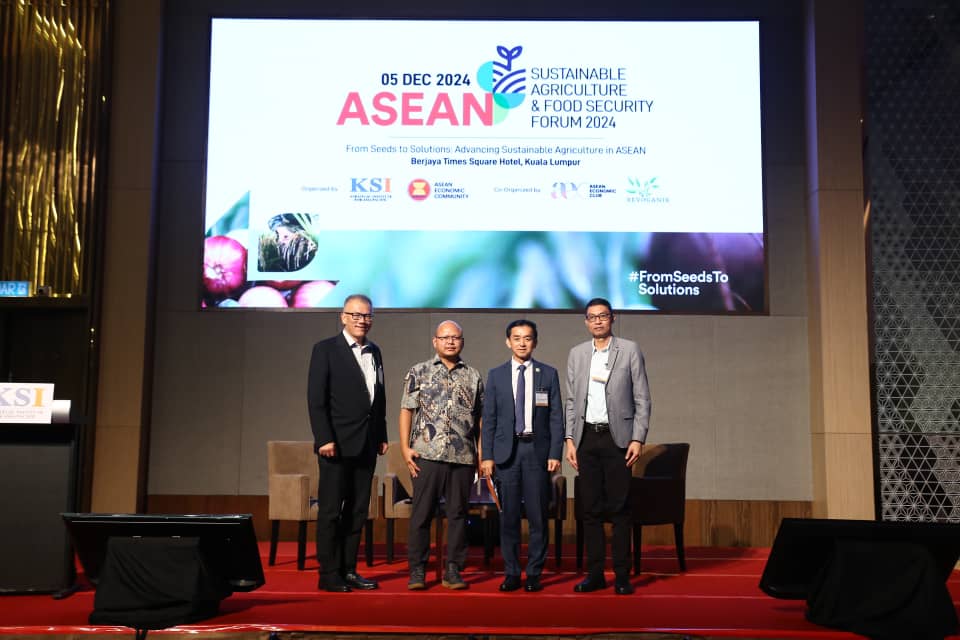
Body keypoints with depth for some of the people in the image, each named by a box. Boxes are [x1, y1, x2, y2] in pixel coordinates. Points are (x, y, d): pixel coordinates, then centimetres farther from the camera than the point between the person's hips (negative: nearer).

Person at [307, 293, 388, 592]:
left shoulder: (374, 352, 15)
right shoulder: (325, 349, -4)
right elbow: (316, 399, -9)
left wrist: (381, 436, 14)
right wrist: (324, 439, -16)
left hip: (366, 445, 6)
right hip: (337, 444, -6)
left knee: (357, 511, 9)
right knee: (330, 510, -1)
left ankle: (348, 570, 17)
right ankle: (329, 574, 6)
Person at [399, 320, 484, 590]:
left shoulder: (473, 376, 12)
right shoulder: (418, 372, 7)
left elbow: (481, 417, 13)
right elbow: (407, 411, 3)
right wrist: (405, 447, -6)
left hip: (463, 457, 2)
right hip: (427, 454, -2)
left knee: (458, 513, 6)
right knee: (421, 513, 1)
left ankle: (453, 569, 15)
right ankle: (417, 570, 10)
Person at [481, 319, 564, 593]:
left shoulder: (548, 374, 6)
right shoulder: (496, 375, 7)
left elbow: (556, 417, 4)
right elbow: (488, 419, 6)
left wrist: (555, 454, -4)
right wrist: (487, 456, -1)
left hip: (538, 450, 0)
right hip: (507, 450, 1)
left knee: (538, 516, 1)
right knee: (509, 516, 4)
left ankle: (534, 573, 11)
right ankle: (511, 573, 13)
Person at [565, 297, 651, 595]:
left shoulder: (630, 350, 2)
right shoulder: (576, 353, 11)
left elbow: (642, 399, 0)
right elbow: (571, 401, 12)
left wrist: (638, 439, -8)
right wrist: (570, 439, 4)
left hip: (617, 437, -3)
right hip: (586, 438, 3)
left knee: (619, 508, -1)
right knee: (591, 509, 6)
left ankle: (622, 575, 6)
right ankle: (595, 573, 13)